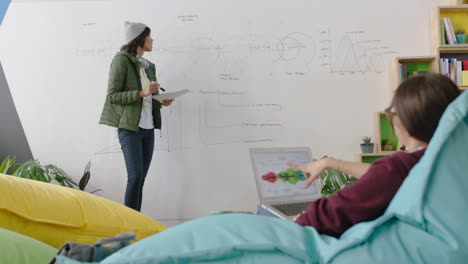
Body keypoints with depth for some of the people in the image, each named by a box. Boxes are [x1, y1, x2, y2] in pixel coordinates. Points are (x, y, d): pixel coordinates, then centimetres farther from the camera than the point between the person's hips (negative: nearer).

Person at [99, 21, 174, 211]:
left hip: (148, 127, 7)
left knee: (141, 178, 4)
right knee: (135, 176, -13)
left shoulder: (147, 65, 20)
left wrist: (160, 102, 5)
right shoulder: (122, 60, -2)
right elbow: (112, 96, -9)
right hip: (129, 127, -7)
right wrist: (141, 93, -18)